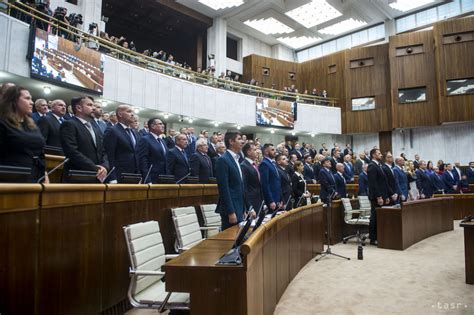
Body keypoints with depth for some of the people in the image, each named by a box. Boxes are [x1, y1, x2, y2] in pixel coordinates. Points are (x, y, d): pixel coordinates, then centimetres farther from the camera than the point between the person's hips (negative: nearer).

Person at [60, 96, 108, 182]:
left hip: (98, 177, 7)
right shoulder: (69, 125, -5)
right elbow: (72, 152, -16)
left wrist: (104, 166, -6)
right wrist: (95, 169, -19)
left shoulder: (95, 126, 18)